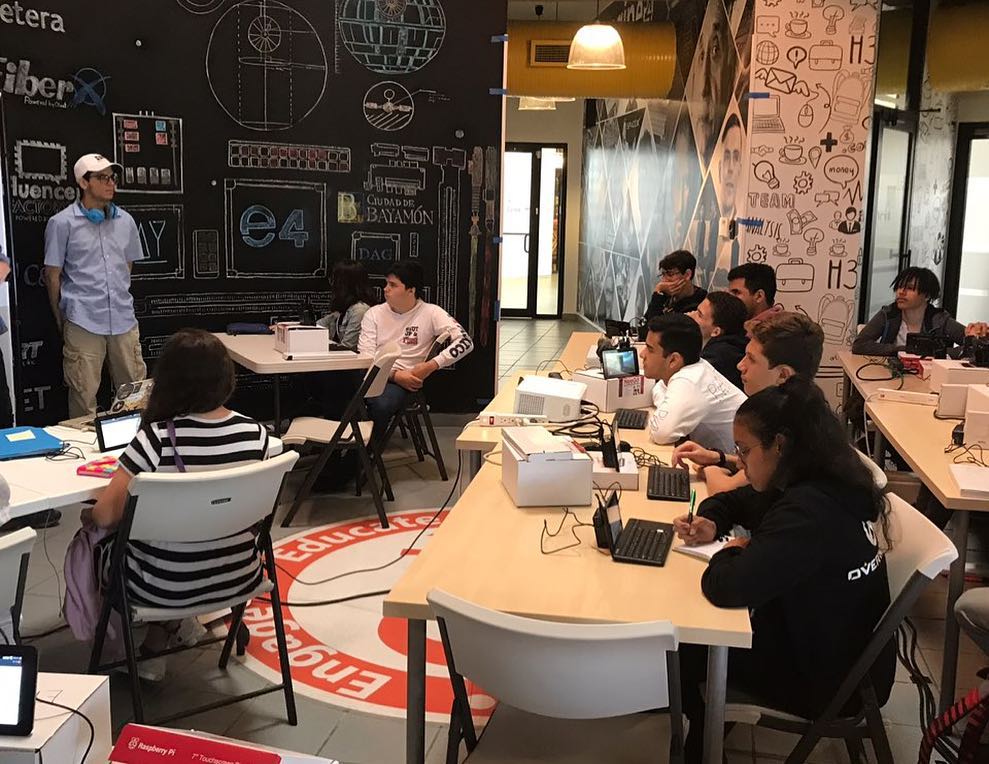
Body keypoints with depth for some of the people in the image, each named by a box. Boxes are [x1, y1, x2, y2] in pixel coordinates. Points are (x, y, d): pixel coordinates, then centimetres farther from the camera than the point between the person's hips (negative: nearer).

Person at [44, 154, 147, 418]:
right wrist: (61, 320, 8)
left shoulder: (125, 221, 9)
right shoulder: (62, 223, -3)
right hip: (83, 323, -4)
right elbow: (53, 275, 3)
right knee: (84, 396, 1)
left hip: (123, 319, 4)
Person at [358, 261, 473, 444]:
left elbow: (465, 342, -6)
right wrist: (394, 374, -14)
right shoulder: (374, 313, 11)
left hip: (402, 381, -2)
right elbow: (364, 356, 3)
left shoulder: (430, 313, 2)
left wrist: (431, 366, -17)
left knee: (382, 405, -36)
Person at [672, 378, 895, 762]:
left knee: (685, 645, 6)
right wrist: (710, 521, -8)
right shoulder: (829, 483, -3)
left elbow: (725, 587, -39)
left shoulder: (808, 514, -35)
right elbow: (737, 501, 13)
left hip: (830, 681, -9)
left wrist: (731, 554, -17)